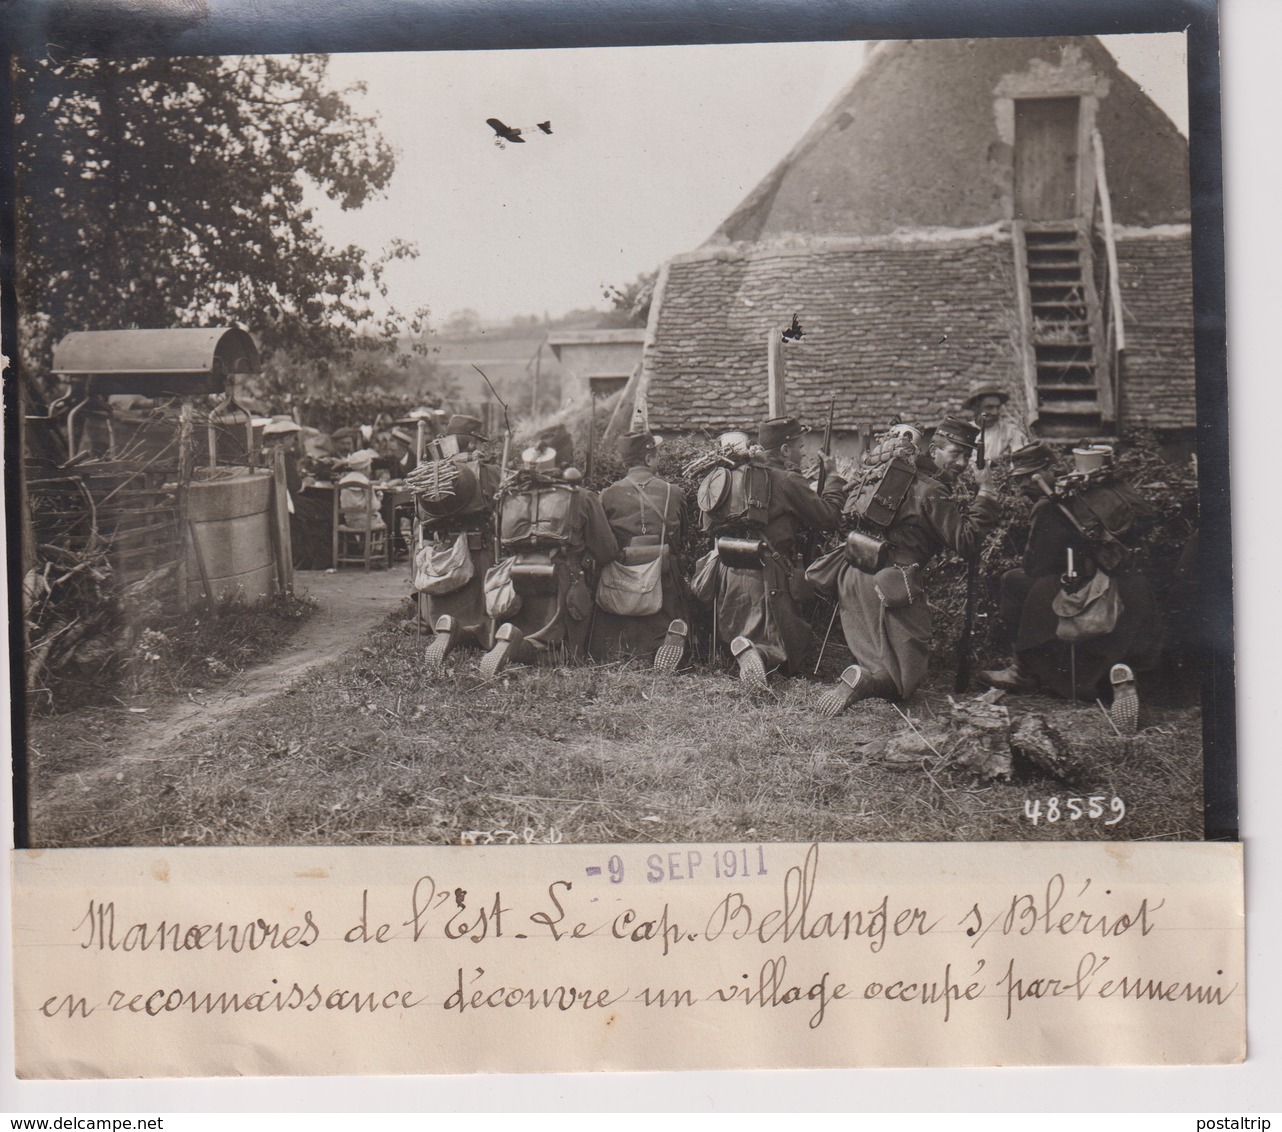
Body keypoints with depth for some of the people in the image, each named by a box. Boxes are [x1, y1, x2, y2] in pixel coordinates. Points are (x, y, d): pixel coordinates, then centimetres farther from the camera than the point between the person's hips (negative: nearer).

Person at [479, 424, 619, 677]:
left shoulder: (508, 495, 8)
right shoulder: (581, 498, -3)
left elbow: (500, 549, 17)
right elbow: (607, 553, 3)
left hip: (514, 595, 4)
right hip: (558, 595, -4)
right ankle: (516, 645, -20)